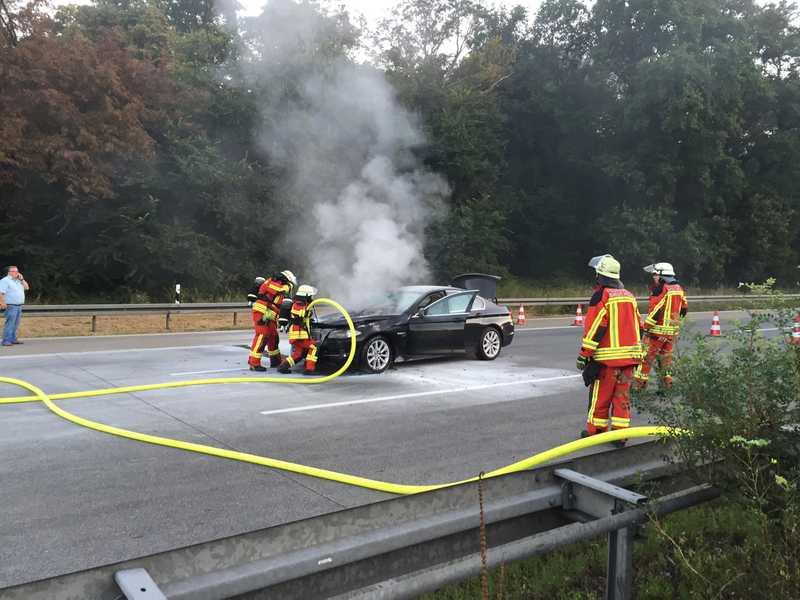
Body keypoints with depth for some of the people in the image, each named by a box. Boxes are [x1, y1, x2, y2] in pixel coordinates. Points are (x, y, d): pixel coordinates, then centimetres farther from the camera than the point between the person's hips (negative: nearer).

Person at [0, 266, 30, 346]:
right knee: (9, 324, -11)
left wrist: (21, 279, 6)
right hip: (11, 306, -8)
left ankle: (13, 339, 15)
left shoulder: (18, 280, 19)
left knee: (15, 325, 10)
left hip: (19, 306, 8)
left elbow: (27, 287, 17)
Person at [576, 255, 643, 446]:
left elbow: (594, 329, -16)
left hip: (607, 357, -6)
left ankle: (595, 430, 14)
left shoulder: (602, 295, -11)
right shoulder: (629, 296, 13)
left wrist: (584, 355, -11)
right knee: (622, 395, 9)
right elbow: (636, 327, 18)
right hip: (629, 355, 7)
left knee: (601, 396, 4)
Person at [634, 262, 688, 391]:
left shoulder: (661, 289, -15)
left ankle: (639, 383, -1)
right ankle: (667, 382, 19)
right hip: (673, 331, 8)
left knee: (647, 355, -2)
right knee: (666, 355, 18)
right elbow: (684, 308, 19)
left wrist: (646, 326, -16)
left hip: (658, 329, -8)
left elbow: (655, 310, -20)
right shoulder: (678, 288, 10)